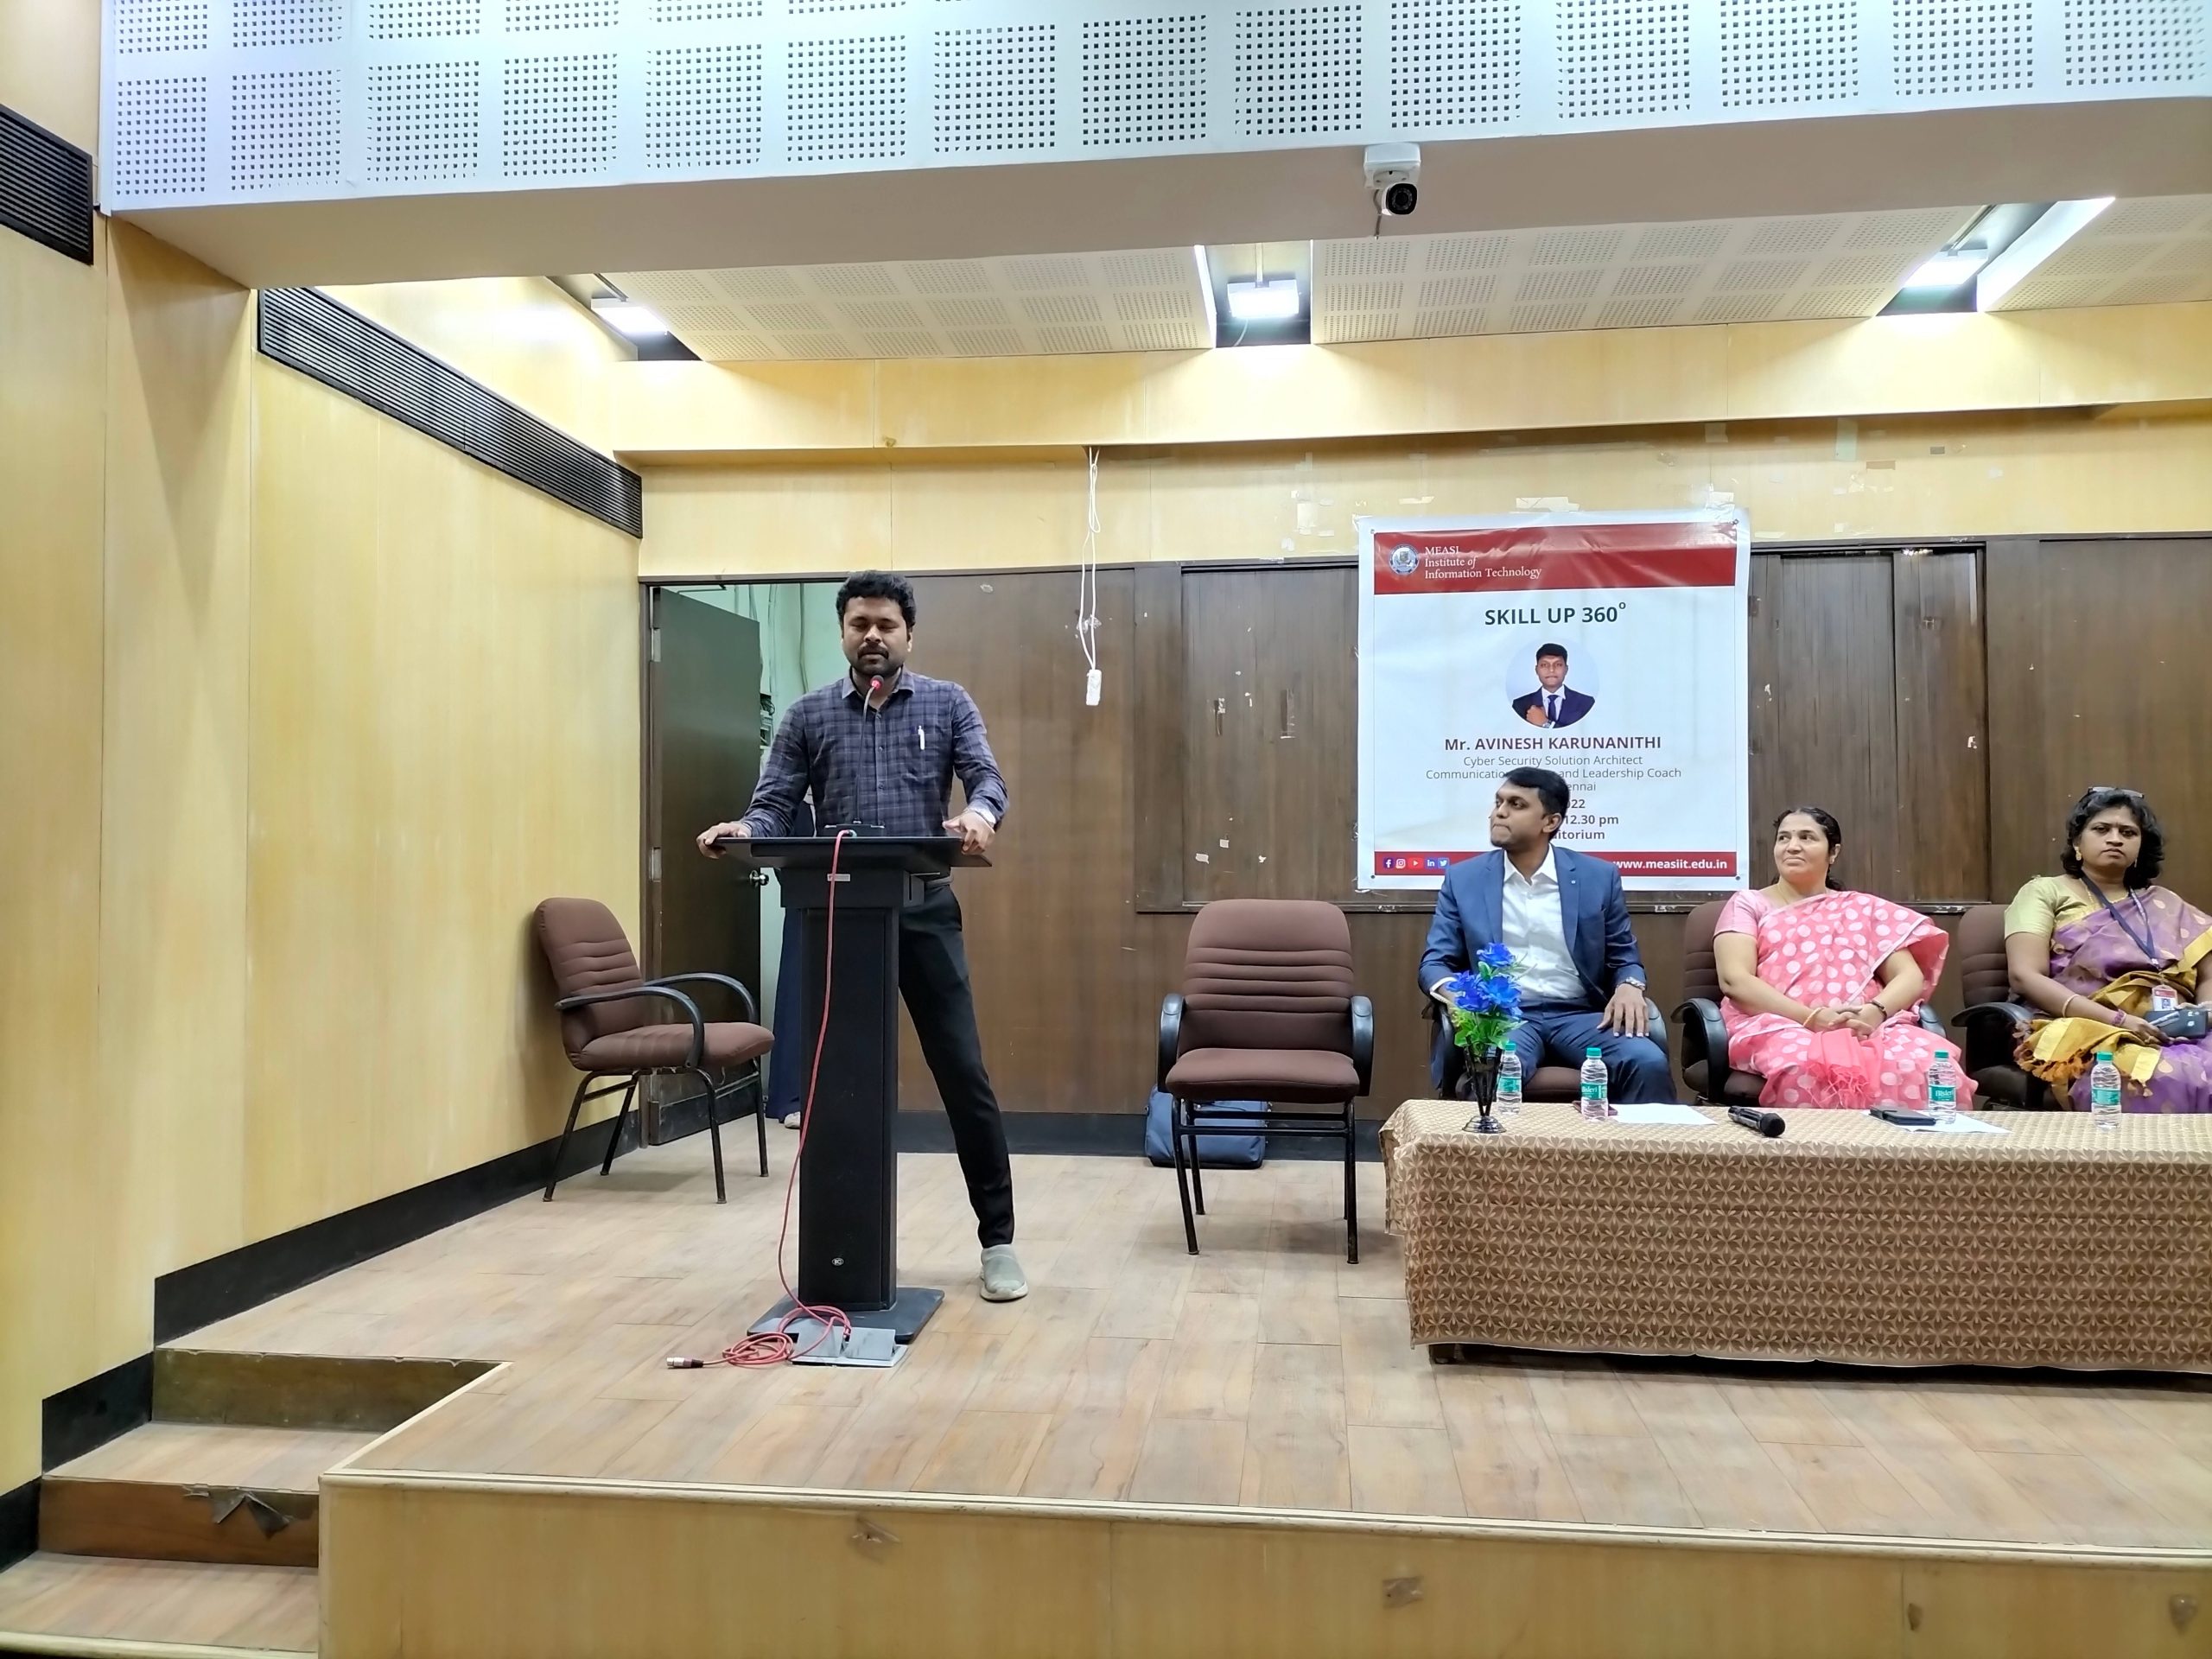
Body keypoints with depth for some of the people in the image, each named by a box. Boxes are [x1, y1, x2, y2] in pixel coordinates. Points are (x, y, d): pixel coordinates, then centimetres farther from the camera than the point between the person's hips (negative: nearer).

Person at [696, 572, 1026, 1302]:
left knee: (964, 1075, -1)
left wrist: (980, 814, -30)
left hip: (925, 911, -1)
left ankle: (998, 1239, 10)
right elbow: (775, 804, 3)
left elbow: (987, 778, -6)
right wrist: (743, 829, -21)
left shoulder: (947, 704, 6)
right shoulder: (808, 715, 9)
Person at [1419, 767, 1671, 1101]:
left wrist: (1629, 987, -9)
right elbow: (1435, 962, 7)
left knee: (1649, 1064, -27)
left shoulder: (1598, 877, 10)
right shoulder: (1463, 878, 8)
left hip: (1579, 1015, 2)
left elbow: (1623, 957, 16)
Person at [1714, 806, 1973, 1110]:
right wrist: (1813, 1017, -15)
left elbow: (1911, 977, 13)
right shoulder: (1749, 905, 14)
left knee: (1922, 1067, -32)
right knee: (1809, 1069, -40)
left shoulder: (1865, 908, 24)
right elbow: (1734, 980, -2)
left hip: (1869, 1027, 3)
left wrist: (1874, 1012, -11)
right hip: (1781, 1028, -3)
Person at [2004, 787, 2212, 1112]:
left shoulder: (2167, 904, 24)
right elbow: (2025, 976, -4)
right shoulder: (2046, 892, 9)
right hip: (2091, 1035, -4)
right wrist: (2117, 1020, -14)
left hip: (2178, 1036, 4)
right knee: (2171, 1080, -35)